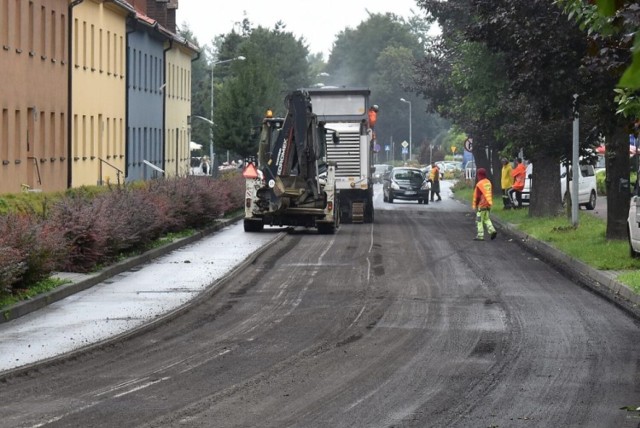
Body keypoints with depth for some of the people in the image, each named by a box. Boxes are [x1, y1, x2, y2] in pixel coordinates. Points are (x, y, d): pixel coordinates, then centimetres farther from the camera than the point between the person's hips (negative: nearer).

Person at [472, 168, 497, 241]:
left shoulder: (479, 184, -17)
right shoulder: (488, 182, 7)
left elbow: (477, 196, -13)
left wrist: (475, 205, -1)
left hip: (482, 205, -8)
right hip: (488, 204, 8)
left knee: (479, 221, 0)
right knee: (486, 219, 18)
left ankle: (480, 236, 0)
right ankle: (492, 231, 2)